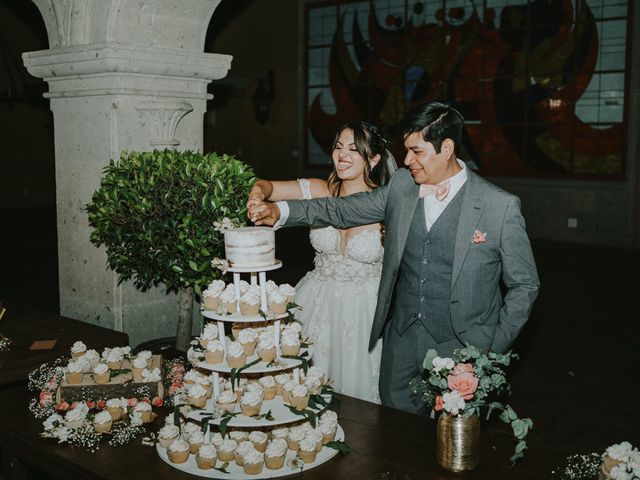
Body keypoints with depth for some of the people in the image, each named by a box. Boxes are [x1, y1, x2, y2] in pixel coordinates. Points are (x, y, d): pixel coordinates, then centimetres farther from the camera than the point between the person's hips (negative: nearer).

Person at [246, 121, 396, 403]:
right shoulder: (321, 192, -6)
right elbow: (266, 186, -8)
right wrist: (259, 192, -30)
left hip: (366, 310, -2)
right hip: (320, 304, 3)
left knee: (359, 383, 11)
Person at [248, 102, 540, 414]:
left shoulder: (500, 207, -13)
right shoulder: (402, 185, 0)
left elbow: (524, 284, -5)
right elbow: (345, 210, 6)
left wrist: (493, 348, -9)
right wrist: (281, 212, -6)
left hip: (460, 346, -4)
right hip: (400, 339, 4)